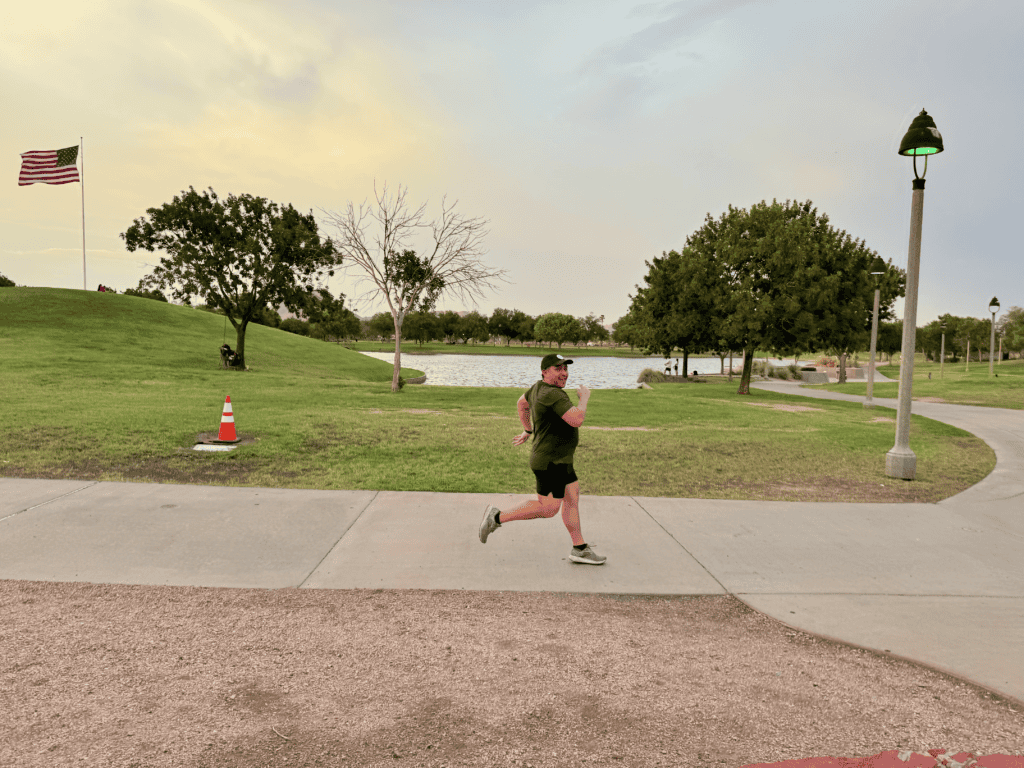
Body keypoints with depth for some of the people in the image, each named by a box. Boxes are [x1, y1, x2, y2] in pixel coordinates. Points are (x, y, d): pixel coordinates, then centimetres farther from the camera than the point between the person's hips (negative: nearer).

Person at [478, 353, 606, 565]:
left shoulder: (539, 387, 7)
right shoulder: (553, 394, -23)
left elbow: (522, 403, 23)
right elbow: (576, 420, -32)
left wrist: (527, 430, 31)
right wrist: (584, 397, -16)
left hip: (559, 459, 10)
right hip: (550, 462, -10)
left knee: (572, 498, 12)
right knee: (548, 508, -5)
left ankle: (580, 549, 18)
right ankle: (497, 517, 4)